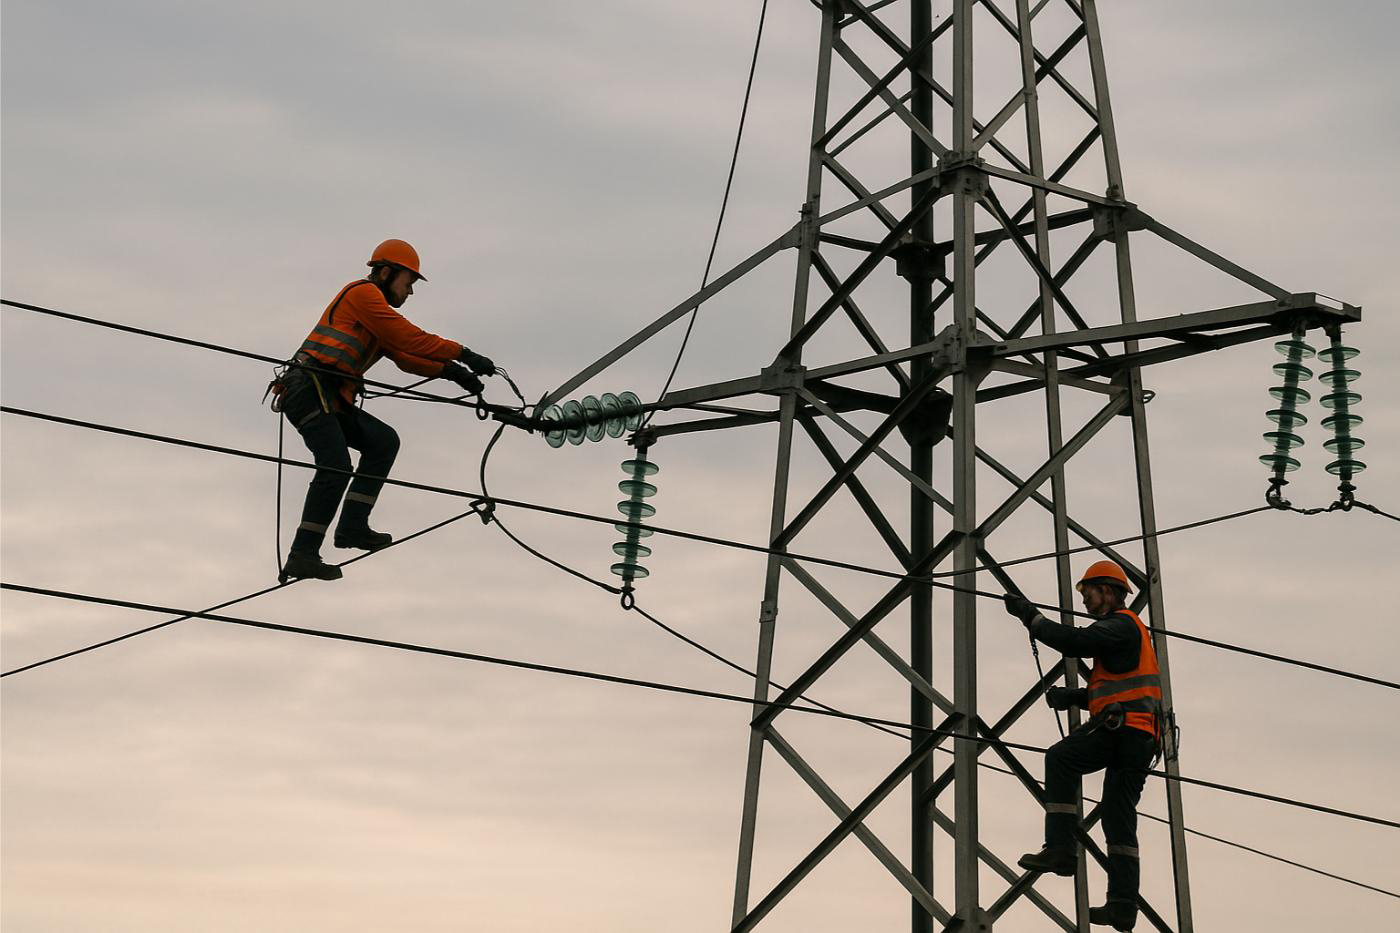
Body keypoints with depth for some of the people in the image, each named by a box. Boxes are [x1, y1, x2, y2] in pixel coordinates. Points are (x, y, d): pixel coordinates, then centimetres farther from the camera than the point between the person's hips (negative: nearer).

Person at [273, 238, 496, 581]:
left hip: (331, 400, 10)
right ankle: (302, 556, -18)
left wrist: (450, 371, 7)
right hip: (309, 389, -10)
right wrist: (464, 354, -10)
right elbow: (410, 339, -13)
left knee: (383, 441, 4)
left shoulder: (379, 314, 27)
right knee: (336, 468, -19)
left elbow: (405, 357, 21)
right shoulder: (363, 293, -4)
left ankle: (352, 525, -1)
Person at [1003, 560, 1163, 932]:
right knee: (1120, 818, 8)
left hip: (1122, 726, -10)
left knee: (1060, 759, -12)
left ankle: (1060, 848, -18)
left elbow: (1075, 642, -19)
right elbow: (1108, 691, 29)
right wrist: (1071, 696, 15)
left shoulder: (1120, 624, -2)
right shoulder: (1129, 629, 30)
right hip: (1143, 738, 10)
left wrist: (1030, 615, -13)